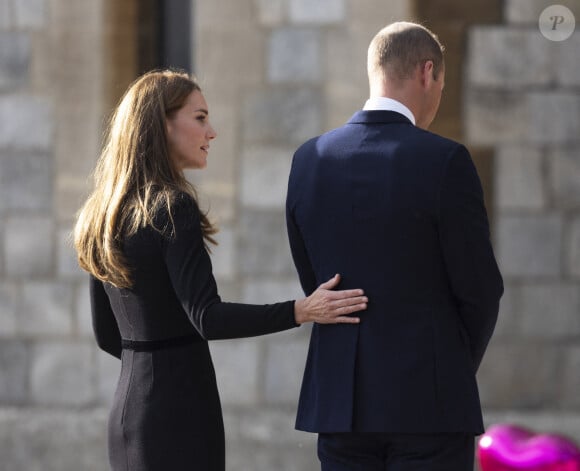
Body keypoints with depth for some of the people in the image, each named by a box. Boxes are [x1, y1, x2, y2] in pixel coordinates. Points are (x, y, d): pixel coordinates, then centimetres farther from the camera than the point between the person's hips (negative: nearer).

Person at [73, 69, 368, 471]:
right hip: (181, 407, -8)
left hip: (126, 410, 8)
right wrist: (302, 311, -28)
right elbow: (208, 317, -23)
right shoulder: (173, 208, -14)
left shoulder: (102, 213, 11)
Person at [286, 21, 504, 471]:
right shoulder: (444, 160, -11)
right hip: (427, 400, -5)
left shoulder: (309, 160, 5)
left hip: (339, 400, 5)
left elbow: (312, 279, 11)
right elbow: (480, 290, -6)